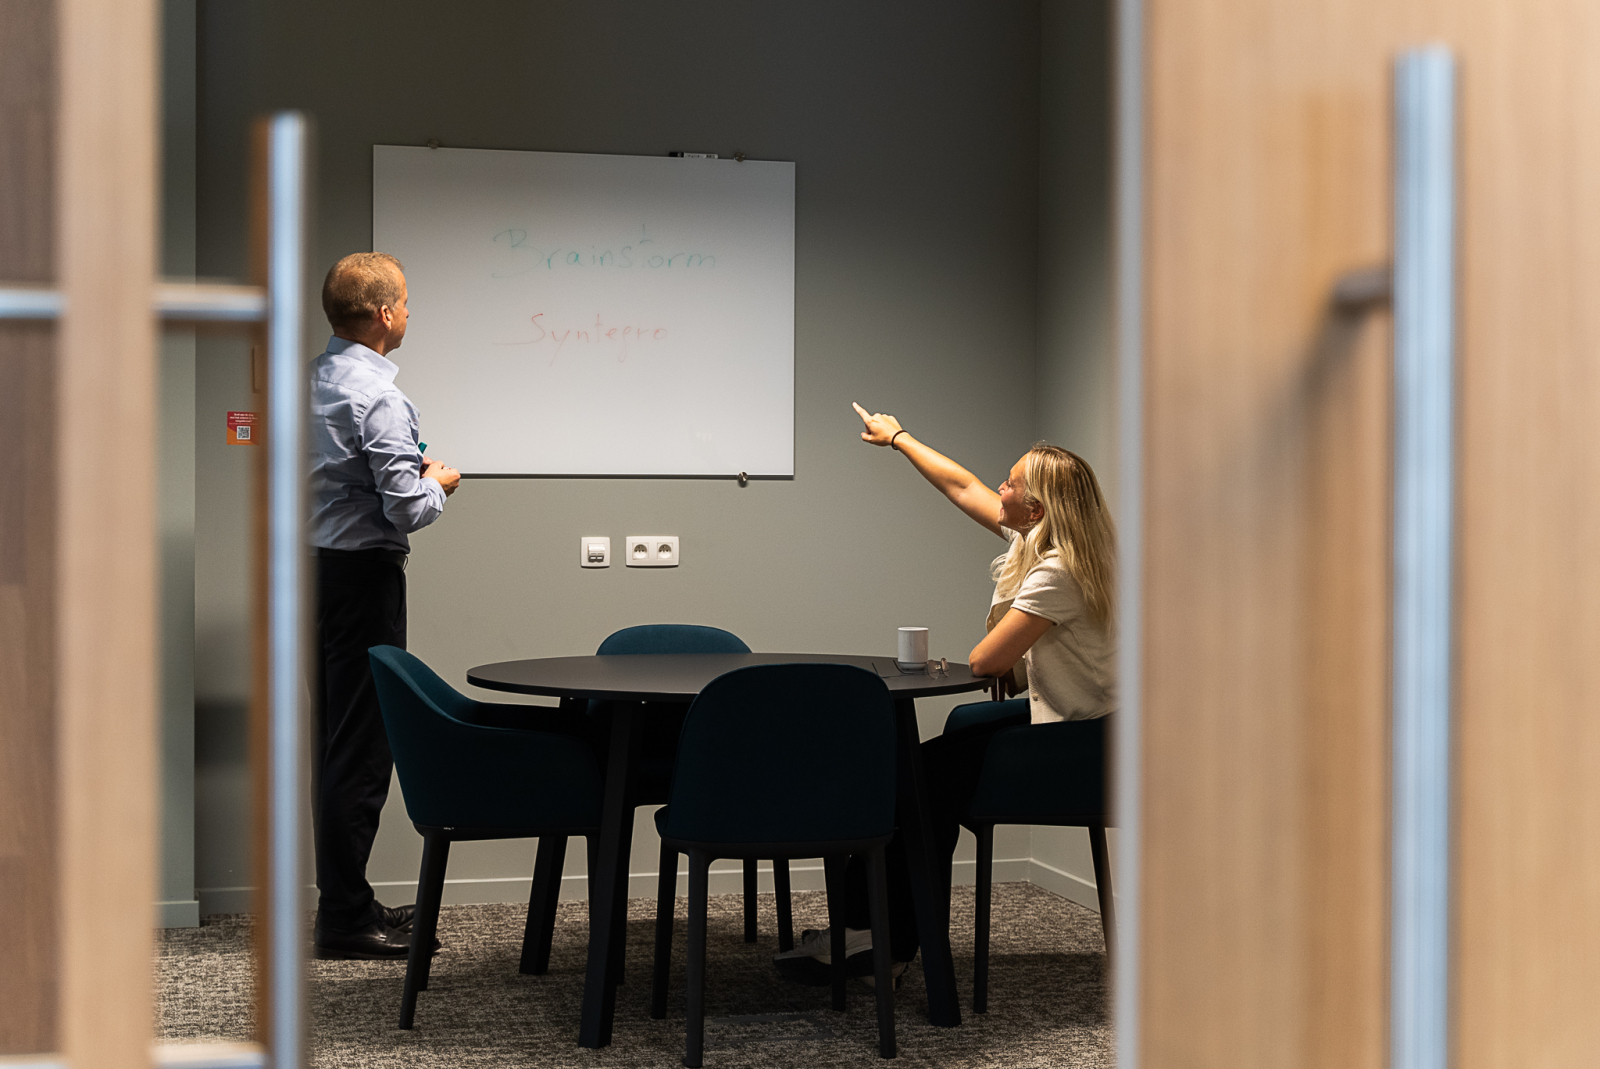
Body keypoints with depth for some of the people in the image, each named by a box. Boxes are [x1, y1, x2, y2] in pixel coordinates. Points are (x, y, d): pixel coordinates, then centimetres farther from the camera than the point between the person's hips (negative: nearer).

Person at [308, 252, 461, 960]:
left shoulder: (310, 380, 9)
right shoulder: (379, 397, -18)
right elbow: (407, 509, -20)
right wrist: (438, 484, 0)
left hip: (313, 567, 9)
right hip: (362, 574, -9)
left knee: (333, 741, 14)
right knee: (362, 747, -4)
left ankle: (344, 899, 22)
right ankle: (345, 919, 0)